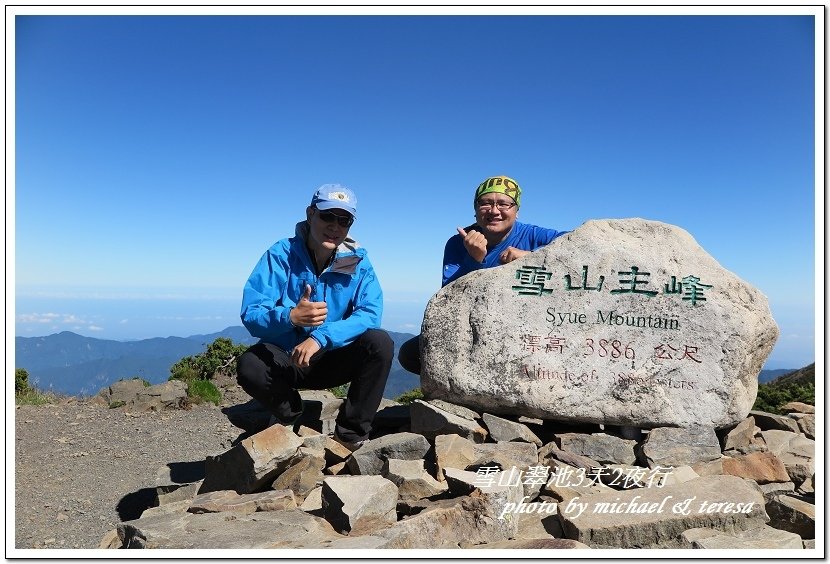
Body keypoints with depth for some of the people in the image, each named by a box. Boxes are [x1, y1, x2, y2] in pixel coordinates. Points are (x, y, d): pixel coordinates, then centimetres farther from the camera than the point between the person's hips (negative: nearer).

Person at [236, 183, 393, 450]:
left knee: (381, 343, -26)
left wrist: (321, 337, -36)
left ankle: (351, 434, -8)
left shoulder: (357, 261, -9)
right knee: (248, 366, -32)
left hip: (334, 359, 1)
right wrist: (290, 317, -43)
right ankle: (289, 411, 3)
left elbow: (370, 313, -21)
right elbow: (251, 315, -21)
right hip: (285, 358, -1)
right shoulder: (281, 255, -14)